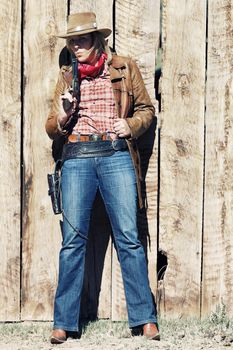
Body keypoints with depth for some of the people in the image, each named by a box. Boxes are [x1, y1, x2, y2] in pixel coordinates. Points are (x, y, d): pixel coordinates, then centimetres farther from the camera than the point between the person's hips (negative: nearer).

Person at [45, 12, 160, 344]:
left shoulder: (125, 68, 9)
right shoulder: (67, 76, 15)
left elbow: (146, 108, 14)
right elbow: (51, 128, 16)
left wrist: (132, 125, -6)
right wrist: (62, 116, -6)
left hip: (117, 156, -2)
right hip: (77, 158, 2)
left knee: (129, 238, -4)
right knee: (73, 240, -1)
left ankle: (145, 318, 3)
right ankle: (64, 322, 5)